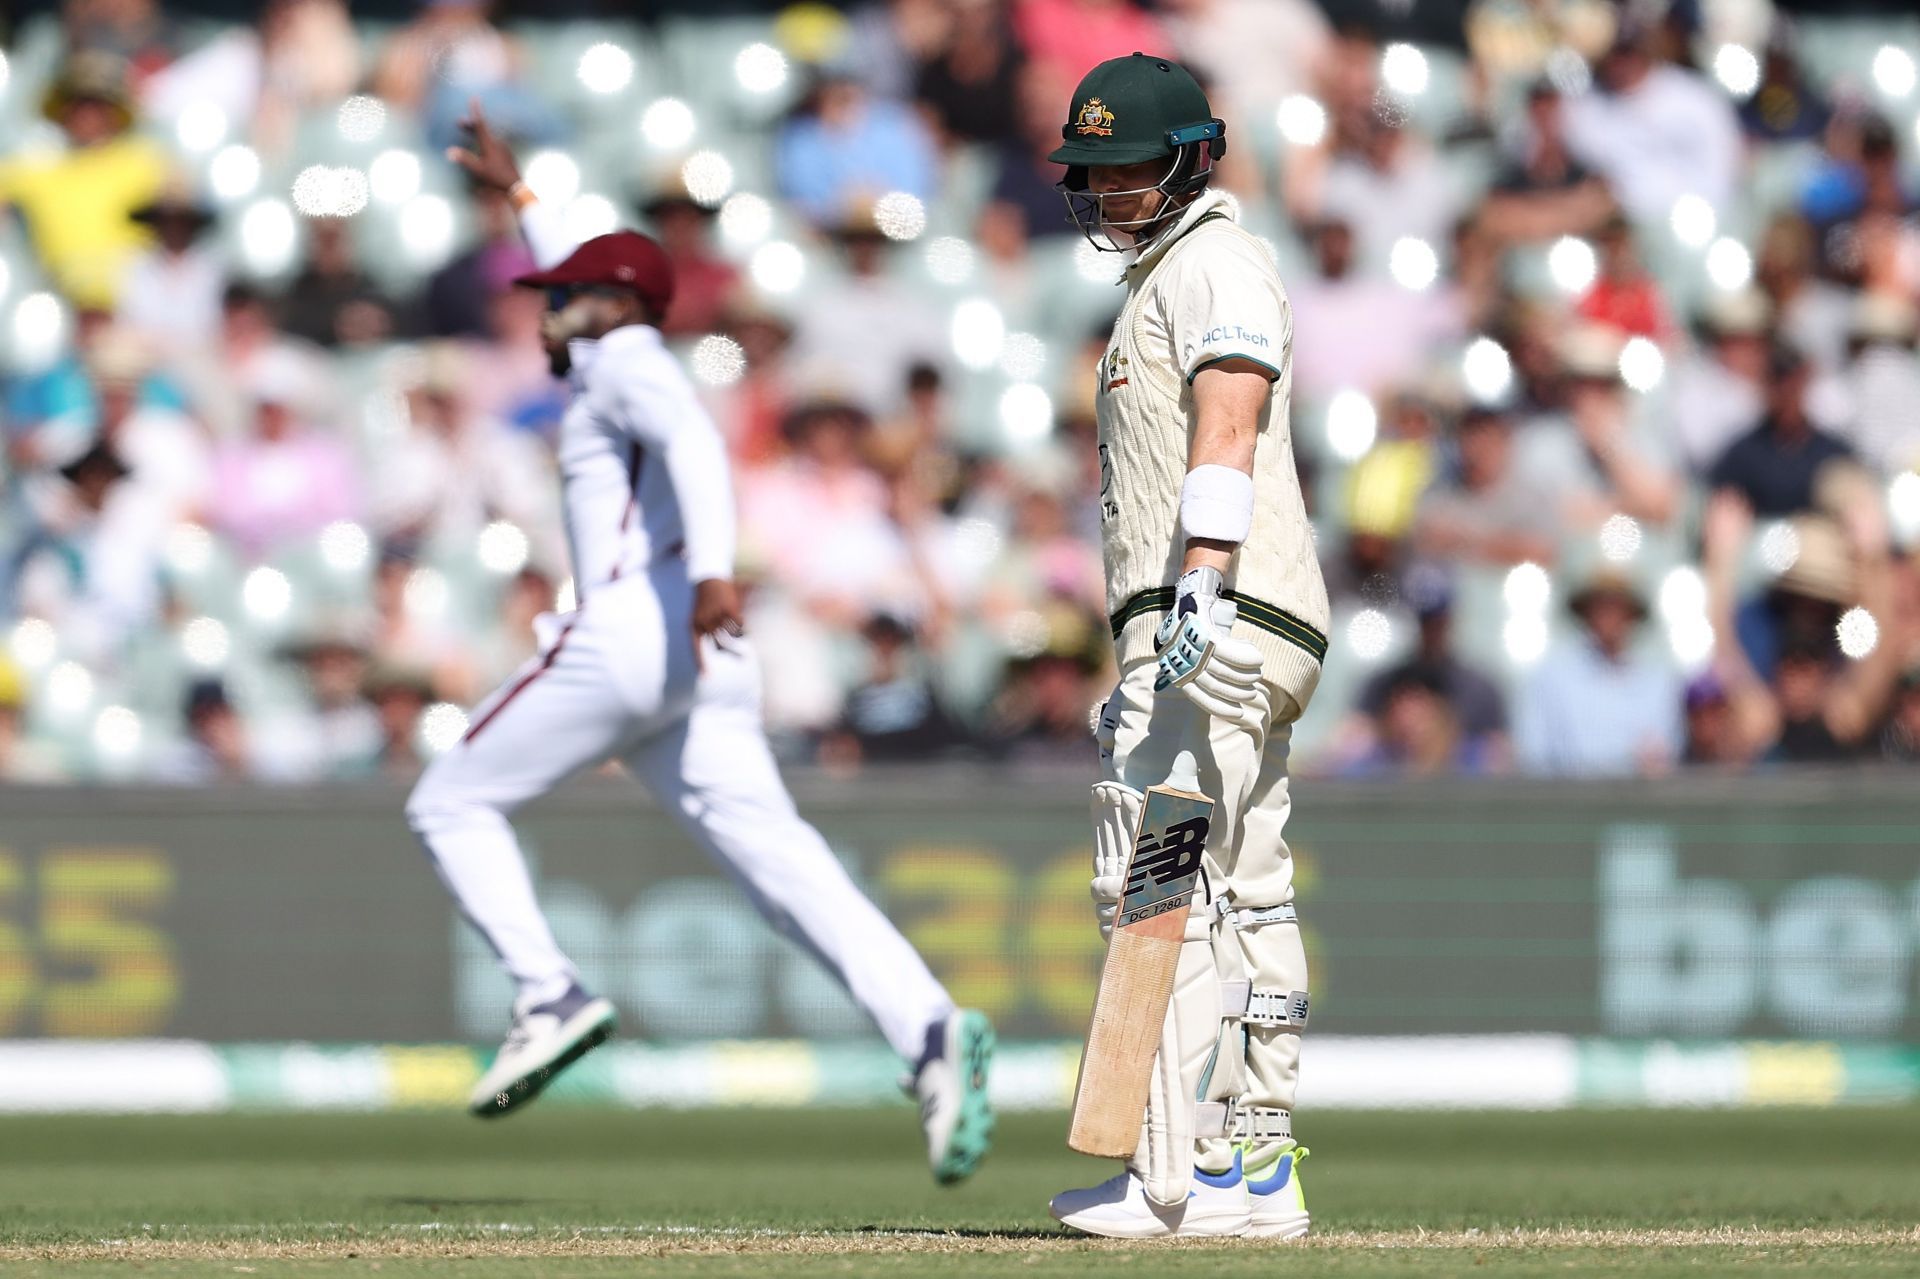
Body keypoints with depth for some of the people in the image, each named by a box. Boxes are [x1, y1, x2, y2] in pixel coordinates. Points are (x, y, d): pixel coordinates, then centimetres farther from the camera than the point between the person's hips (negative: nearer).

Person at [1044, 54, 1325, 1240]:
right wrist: (1140, 673, 30)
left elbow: (1229, 426, -21)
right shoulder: (1163, 279, 27)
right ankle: (1257, 1172, 10)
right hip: (1223, 642, 11)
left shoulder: (1217, 263, -5)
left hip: (1221, 622, -11)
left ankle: (1181, 1177, -19)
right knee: (1243, 902, 9)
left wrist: (1200, 587, -34)